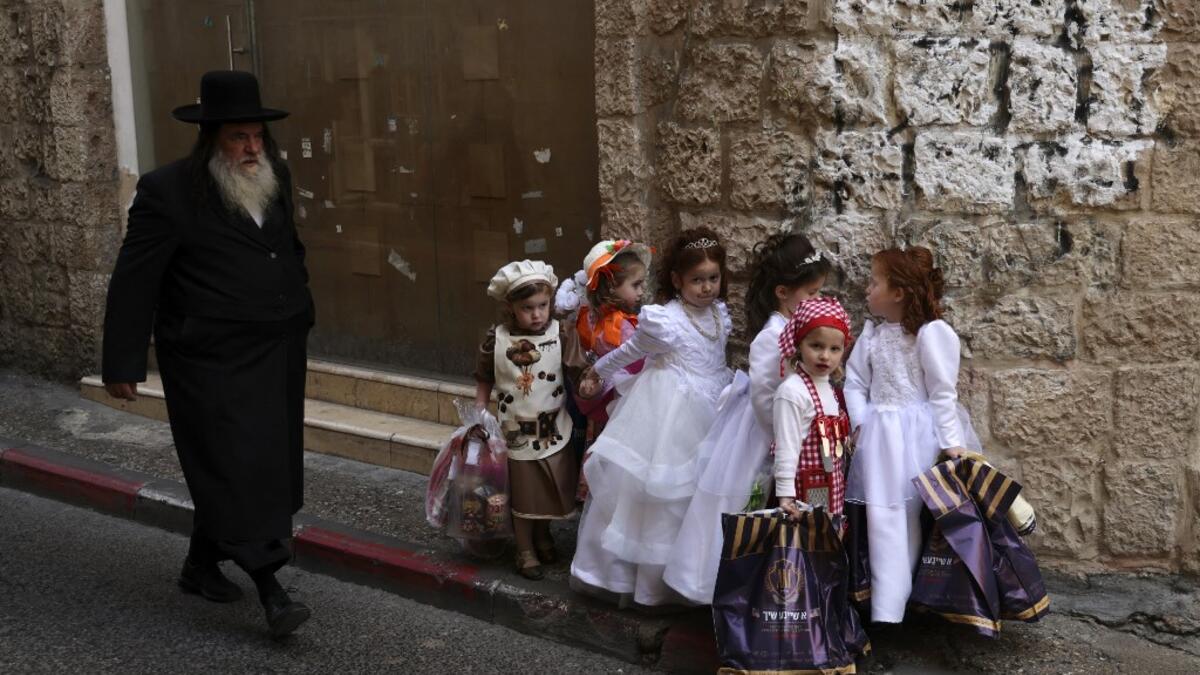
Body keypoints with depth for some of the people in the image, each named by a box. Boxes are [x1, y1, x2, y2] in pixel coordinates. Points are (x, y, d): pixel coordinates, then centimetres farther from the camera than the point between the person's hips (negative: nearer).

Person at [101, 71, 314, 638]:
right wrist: (123, 365, -11)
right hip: (214, 363, -7)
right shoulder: (168, 191, -12)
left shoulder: (274, 181, 7)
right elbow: (134, 282, -11)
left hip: (277, 357, 7)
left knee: (267, 464, 14)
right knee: (238, 469, -5)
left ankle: (201, 564, 33)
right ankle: (271, 592, -1)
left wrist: (299, 317, 19)